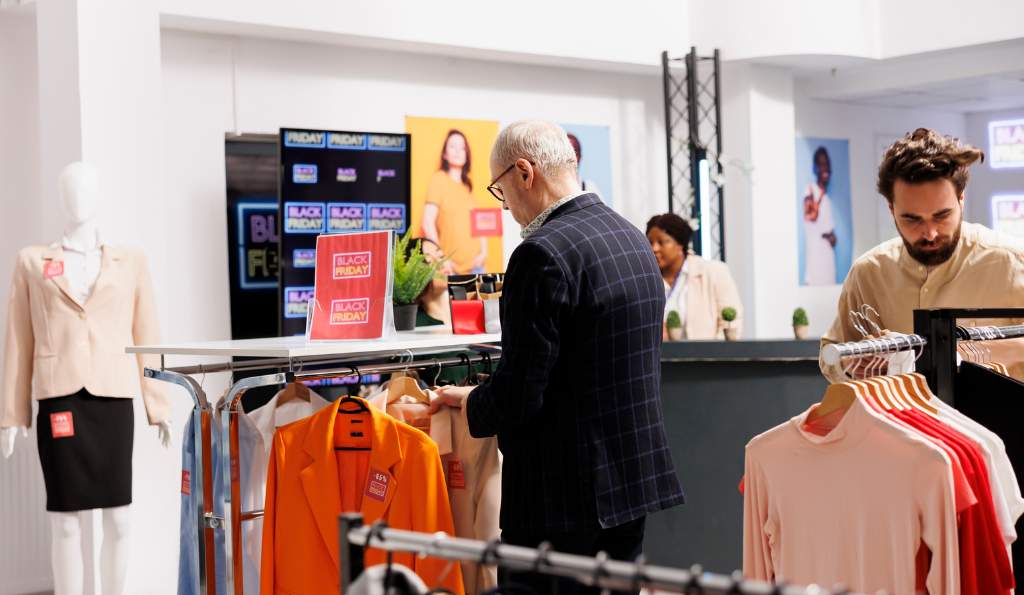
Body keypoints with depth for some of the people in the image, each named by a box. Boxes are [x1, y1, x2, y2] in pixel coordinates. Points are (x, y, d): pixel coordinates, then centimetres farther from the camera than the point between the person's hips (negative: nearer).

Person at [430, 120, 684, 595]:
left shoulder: (544, 253, -18)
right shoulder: (634, 239, 10)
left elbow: (518, 392, -20)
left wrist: (467, 404, 1)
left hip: (568, 493, -9)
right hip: (638, 474, 9)